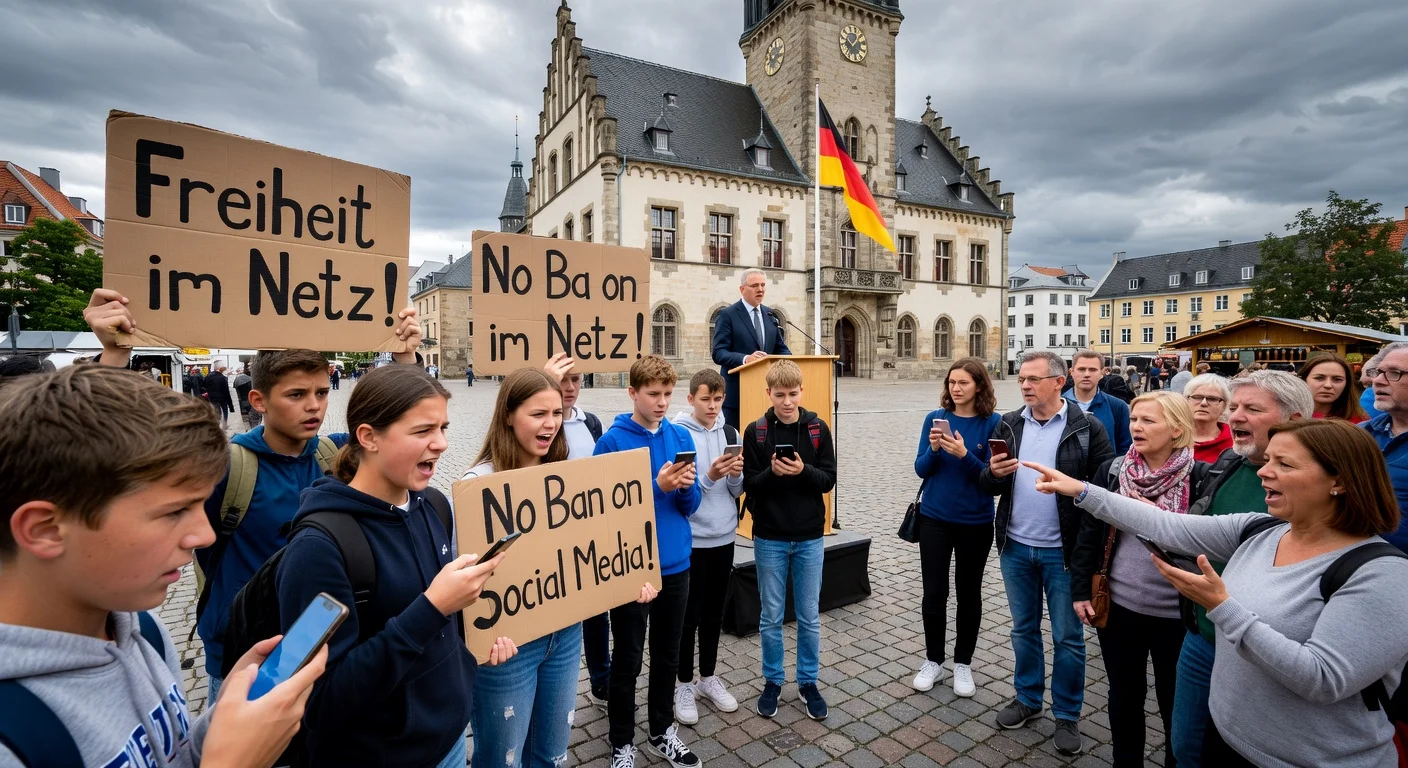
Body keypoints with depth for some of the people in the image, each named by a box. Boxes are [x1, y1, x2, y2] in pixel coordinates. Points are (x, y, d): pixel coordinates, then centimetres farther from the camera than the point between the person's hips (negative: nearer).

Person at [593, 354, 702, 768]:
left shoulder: (681, 436, 1)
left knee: (667, 656, 20)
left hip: (675, 565, 4)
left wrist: (685, 486, -18)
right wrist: (657, 486, -23)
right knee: (627, 661, 12)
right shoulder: (612, 441, -12)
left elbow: (691, 506, 4)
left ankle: (662, 731, 40)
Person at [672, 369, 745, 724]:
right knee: (689, 615, 8)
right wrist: (709, 477, -26)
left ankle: (709, 677, 33)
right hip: (689, 539, -4)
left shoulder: (729, 433, 4)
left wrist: (735, 475, -15)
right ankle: (685, 684, 25)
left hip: (723, 537, 5)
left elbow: (736, 491, 6)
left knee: (714, 612, 16)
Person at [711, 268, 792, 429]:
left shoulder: (770, 315, 14)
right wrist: (745, 358, -30)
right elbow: (718, 353, -13)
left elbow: (780, 348, 16)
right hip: (737, 392, -5)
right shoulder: (727, 315, -5)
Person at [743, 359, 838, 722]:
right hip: (769, 538, -1)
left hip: (809, 537, 1)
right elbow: (749, 485, -5)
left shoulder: (818, 429, -3)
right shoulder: (755, 431, -6)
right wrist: (772, 472, -24)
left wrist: (803, 470, -22)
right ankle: (772, 680, 30)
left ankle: (808, 681, 31)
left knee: (809, 616, 13)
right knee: (771, 616, 12)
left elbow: (829, 479, -4)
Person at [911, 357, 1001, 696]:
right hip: (934, 518, 1)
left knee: (969, 594, 13)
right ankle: (933, 659, 26)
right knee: (933, 592, 7)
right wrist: (933, 449, -22)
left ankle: (963, 663, 30)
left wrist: (964, 454, -27)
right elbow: (921, 469, -3)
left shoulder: (993, 423, -8)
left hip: (976, 522, -1)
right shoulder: (935, 418, -3)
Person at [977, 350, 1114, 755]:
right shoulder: (1008, 425, 2)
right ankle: (1027, 698, 37)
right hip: (1015, 548, 4)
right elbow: (986, 486, 5)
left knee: (1067, 637, 12)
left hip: (1063, 552, -3)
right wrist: (993, 473, -18)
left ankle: (1067, 715, 30)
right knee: (1024, 629, 18)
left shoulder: (1088, 428, -9)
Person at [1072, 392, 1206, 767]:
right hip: (1118, 606, 3)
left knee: (1175, 703, 15)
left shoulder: (1201, 478, -11)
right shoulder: (1112, 471, -3)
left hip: (1177, 614, -2)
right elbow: (1090, 534, 2)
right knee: (1124, 696, 18)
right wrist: (1080, 590, 0)